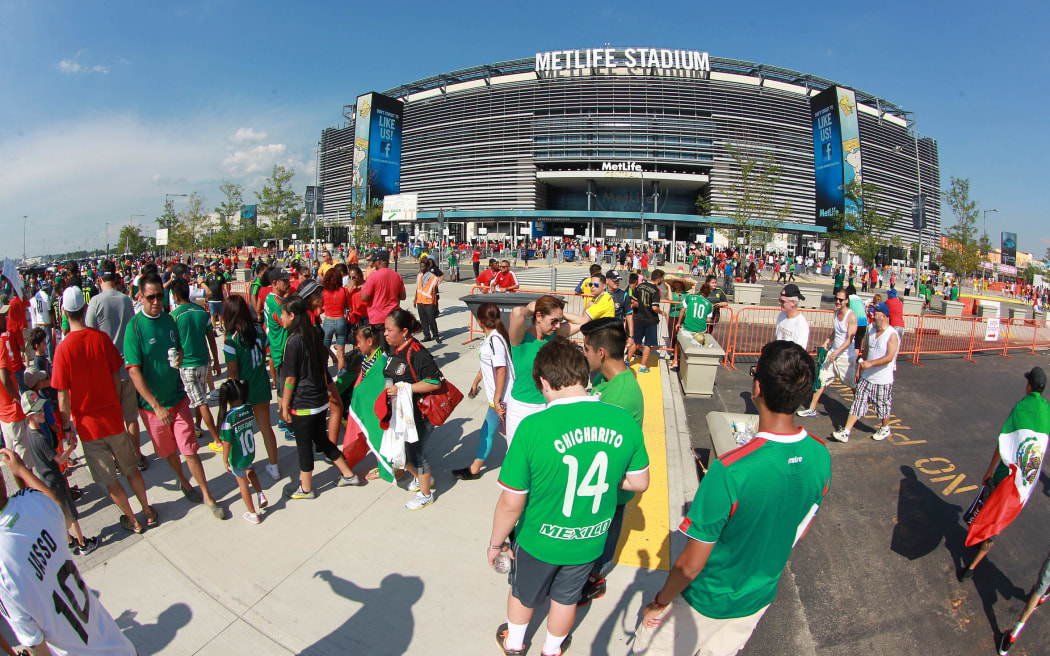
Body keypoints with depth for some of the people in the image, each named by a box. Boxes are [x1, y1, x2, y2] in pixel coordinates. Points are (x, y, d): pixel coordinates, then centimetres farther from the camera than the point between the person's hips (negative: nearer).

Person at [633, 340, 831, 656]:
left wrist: (659, 603, -8)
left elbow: (692, 563, -26)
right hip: (760, 597, 6)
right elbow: (798, 532, 2)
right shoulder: (821, 456, -16)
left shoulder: (731, 470, -37)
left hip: (708, 602, -5)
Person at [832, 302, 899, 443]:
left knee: (883, 407, 11)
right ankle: (845, 432, 0)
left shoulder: (892, 335, -14)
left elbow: (889, 357, -23)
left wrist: (870, 363, -29)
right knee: (857, 404, 2)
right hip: (866, 378, 6)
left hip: (882, 381, -6)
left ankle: (885, 429, 37)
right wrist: (859, 369, 18)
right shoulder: (871, 332, 8)